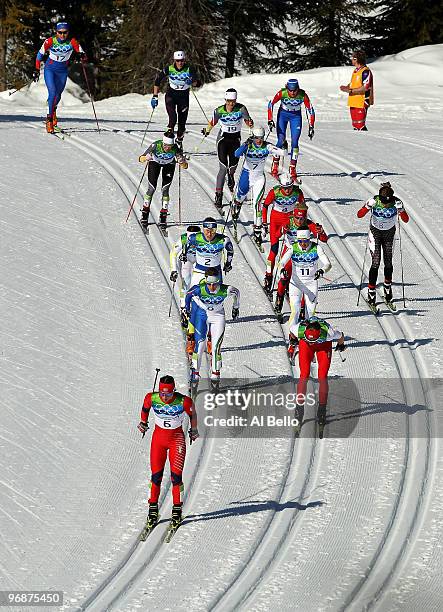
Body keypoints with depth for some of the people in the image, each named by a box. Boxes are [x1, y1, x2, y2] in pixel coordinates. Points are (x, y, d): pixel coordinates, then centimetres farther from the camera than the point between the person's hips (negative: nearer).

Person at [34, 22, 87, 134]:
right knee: (52, 92, -20)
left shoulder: (72, 42, -16)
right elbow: (40, 54, -6)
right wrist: (37, 70, -5)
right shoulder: (50, 41, -18)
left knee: (58, 95, 16)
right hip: (50, 69, -3)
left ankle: (53, 110, 47)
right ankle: (49, 118, -12)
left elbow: (81, 52, -9)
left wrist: (83, 57, -33)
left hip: (62, 71, 3)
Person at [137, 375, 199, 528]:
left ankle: (177, 510, 6)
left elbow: (192, 414, -1)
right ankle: (153, 509, 10)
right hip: (158, 437, 2)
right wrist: (143, 422, 18)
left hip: (177, 439, -2)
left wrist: (194, 430, 13)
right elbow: (145, 408, 7)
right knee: (156, 475, -2)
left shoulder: (184, 401, -22)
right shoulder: (151, 398, -18)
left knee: (176, 476, -6)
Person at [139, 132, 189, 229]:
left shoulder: (175, 149, -33)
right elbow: (140, 159, -32)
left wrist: (182, 162, -51)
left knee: (165, 189, -9)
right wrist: (146, 158, -54)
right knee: (152, 188, -7)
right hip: (155, 162, 0)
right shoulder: (155, 145, -35)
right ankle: (145, 214, 10)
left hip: (169, 165, 0)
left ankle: (163, 216, 1)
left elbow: (185, 166, -28)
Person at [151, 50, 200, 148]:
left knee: (182, 122, 0)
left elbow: (197, 84, -12)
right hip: (171, 95, -1)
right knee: (173, 118, -24)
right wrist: (155, 97, -7)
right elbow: (157, 81, -3)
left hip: (183, 97, 1)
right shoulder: (169, 69, -12)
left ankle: (179, 142, 18)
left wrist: (192, 82, -35)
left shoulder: (189, 70, -12)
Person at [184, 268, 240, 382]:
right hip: (202, 315, 0)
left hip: (218, 317, 0)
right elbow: (189, 295, -5)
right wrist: (187, 309, 8)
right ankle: (195, 371, 8)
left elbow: (236, 292, -4)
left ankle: (216, 373, 9)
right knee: (199, 343, -6)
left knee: (216, 346, -6)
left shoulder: (225, 290, -27)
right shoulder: (199, 289, -28)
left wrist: (236, 308, 12)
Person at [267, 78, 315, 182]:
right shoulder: (282, 93, -27)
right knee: (281, 141, -10)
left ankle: (293, 169, -3)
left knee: (294, 142, -10)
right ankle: (274, 167, 5)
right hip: (283, 114, -1)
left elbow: (310, 110, -17)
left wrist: (311, 127, -20)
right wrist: (270, 120, -21)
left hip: (296, 116, 1)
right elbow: (271, 104, -15)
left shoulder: (303, 95, -26)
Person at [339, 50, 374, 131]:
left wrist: (350, 91, -22)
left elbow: (365, 88, -21)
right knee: (355, 125, 13)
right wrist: (346, 87, 2)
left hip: (361, 103, -10)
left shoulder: (365, 71, -15)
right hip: (353, 102, 10)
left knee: (360, 126, -12)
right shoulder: (356, 70, 15)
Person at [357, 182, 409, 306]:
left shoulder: (396, 202, -19)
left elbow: (406, 220, -18)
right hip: (375, 233, -2)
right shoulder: (374, 201, -23)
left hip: (389, 233, 2)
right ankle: (371, 291, -2)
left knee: (388, 263, 8)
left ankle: (387, 285, 34)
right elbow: (359, 215, -22)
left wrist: (401, 210, -36)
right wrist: (367, 207, -39)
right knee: (376, 262, -11)